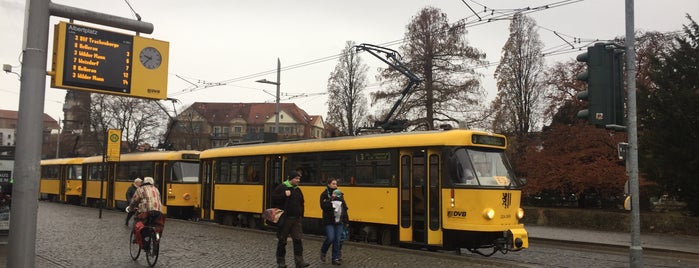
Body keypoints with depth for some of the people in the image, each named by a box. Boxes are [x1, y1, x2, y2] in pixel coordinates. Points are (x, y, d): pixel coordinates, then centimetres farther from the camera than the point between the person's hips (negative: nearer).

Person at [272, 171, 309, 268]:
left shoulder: (298, 190, 13)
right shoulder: (281, 187, -5)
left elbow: (301, 204, 21)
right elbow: (274, 198, -12)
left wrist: (301, 216, 15)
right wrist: (284, 195, -23)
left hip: (296, 219, 5)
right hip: (284, 219, -5)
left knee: (298, 240, -3)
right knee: (282, 241, 5)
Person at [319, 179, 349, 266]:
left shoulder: (339, 194, 11)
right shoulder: (324, 194, -3)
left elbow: (344, 207, 15)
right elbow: (323, 206, -14)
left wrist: (346, 220, 11)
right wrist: (331, 199, -21)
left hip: (339, 221, 4)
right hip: (329, 221, -4)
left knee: (337, 240, 2)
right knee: (330, 238, -11)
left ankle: (335, 258, 11)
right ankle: (323, 252, 18)